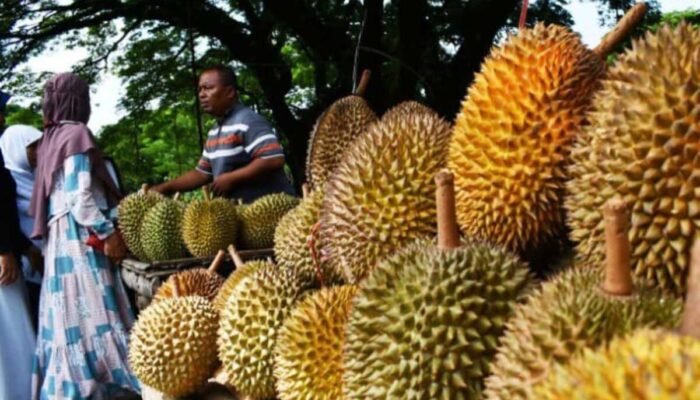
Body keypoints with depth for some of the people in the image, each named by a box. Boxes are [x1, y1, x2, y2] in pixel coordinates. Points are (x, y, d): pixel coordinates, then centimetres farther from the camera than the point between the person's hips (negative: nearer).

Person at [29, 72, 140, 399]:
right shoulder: (76, 133, -7)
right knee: (89, 312, -10)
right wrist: (108, 232, -12)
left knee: (71, 315, 7)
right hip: (81, 238, -8)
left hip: (61, 239, 8)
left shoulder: (51, 139, 18)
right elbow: (79, 196, -15)